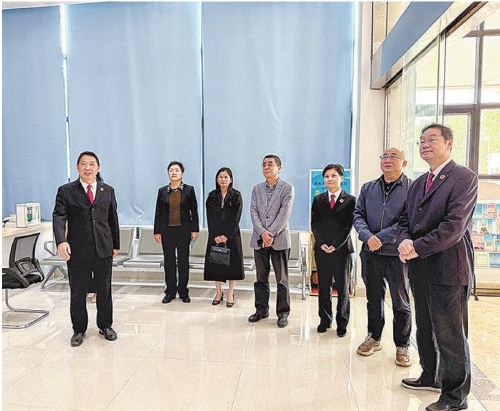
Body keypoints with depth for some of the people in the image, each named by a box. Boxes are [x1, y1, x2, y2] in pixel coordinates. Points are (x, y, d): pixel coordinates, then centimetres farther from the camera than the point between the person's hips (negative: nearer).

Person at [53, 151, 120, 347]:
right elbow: (59, 216, -11)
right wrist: (61, 240, -27)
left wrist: (116, 244, 10)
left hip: (103, 250, 2)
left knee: (104, 290, 12)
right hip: (78, 251, -1)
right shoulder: (66, 191, 0)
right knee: (77, 293, 11)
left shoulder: (108, 191, 8)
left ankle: (105, 325, 30)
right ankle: (79, 329, 30)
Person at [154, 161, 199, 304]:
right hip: (167, 231, 2)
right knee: (169, 261, 7)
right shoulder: (162, 191, 7)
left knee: (183, 261, 6)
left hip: (184, 230, -1)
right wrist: (157, 231, 2)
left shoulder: (189, 190, 2)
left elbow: (194, 211, 2)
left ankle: (183, 291, 19)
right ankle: (170, 292, 20)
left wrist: (195, 229, -4)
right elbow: (158, 212, 7)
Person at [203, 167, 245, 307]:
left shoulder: (236, 196, -1)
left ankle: (230, 294, 15)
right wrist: (216, 235, -9)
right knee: (215, 263, 6)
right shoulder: (212, 196, 7)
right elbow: (210, 217, 2)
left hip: (231, 235, -2)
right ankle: (219, 293, 21)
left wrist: (226, 236, -14)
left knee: (232, 263, 2)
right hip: (215, 235, 3)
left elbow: (236, 218, -7)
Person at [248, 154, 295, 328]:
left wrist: (271, 234, -15)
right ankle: (261, 310, 26)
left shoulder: (287, 188, -1)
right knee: (261, 278, 12)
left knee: (282, 279, 4)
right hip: (259, 240, 4)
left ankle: (283, 313, 17)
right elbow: (253, 212, 3)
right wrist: (262, 233, -11)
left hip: (279, 240, -4)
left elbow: (284, 213, -10)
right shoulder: (257, 189, 12)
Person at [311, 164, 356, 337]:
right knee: (323, 287, 9)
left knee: (343, 288, 7)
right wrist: (321, 243, -7)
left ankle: (342, 323, 20)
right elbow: (314, 224, 6)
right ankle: (325, 320, 22)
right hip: (322, 249, 2)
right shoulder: (318, 199, 10)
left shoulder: (350, 200, 1)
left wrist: (335, 245, -12)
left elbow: (348, 226, -4)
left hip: (341, 249, -2)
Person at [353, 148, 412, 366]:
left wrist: (380, 237, -17)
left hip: (398, 255, -3)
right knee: (374, 299, 16)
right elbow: (358, 215, 5)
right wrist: (367, 236, -13)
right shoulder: (368, 188, 10)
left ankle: (402, 346, 27)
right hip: (371, 253, 4)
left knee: (401, 303, 9)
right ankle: (374, 338, 33)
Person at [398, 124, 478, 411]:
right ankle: (431, 377, 40)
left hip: (448, 268, -7)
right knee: (425, 328, 20)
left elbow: (455, 225, -19)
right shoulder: (419, 183, 15)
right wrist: (405, 241, -8)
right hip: (421, 268, 8)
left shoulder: (464, 178, -9)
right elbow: (407, 219, 13)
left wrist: (418, 247, -18)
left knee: (450, 334, 4)